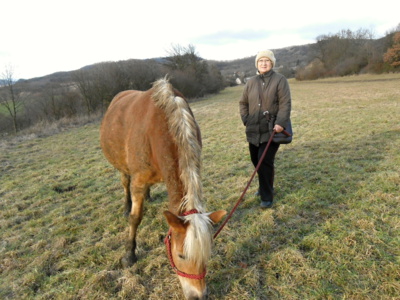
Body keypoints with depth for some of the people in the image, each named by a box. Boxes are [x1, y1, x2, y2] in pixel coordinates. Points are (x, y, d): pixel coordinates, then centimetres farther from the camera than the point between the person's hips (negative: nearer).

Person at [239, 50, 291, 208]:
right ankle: (264, 187, 37)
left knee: (265, 161, -10)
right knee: (255, 159, 13)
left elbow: (285, 104, -10)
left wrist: (280, 123, -21)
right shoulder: (251, 82, 9)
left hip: (271, 129, -5)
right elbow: (243, 103, 18)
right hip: (254, 129, 5)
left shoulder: (280, 80, -3)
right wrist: (246, 120, 6)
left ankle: (267, 197, 4)